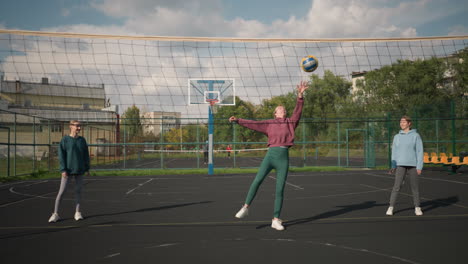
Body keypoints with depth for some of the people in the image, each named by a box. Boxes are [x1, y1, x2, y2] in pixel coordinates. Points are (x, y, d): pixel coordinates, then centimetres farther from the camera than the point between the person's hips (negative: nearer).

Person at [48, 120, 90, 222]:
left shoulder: (82, 140, 7)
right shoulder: (64, 140, -4)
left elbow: (86, 155, 11)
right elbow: (61, 156, -7)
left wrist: (87, 169, 8)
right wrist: (63, 170, -13)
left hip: (79, 170, 3)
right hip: (68, 170, -3)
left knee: (78, 190, 6)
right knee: (61, 191, -3)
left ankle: (77, 213, 14)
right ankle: (55, 214, 3)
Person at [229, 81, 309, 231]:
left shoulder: (291, 123, 16)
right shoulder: (269, 124, 16)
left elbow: (298, 111, 3)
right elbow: (253, 124, 12)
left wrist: (300, 95, -11)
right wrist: (238, 120, 1)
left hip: (284, 158, 1)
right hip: (270, 155, 0)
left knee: (280, 190, 0)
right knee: (257, 180, -15)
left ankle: (276, 220, 7)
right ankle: (246, 207, 0)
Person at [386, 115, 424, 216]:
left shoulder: (415, 136, 2)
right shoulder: (397, 137, 11)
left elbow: (420, 152, 0)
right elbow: (394, 152, 13)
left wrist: (419, 167, -6)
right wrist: (393, 166, 6)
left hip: (413, 165, -1)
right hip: (400, 165, 1)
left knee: (415, 187, 4)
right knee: (396, 186, -6)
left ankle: (417, 208, 15)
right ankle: (391, 207, -4)